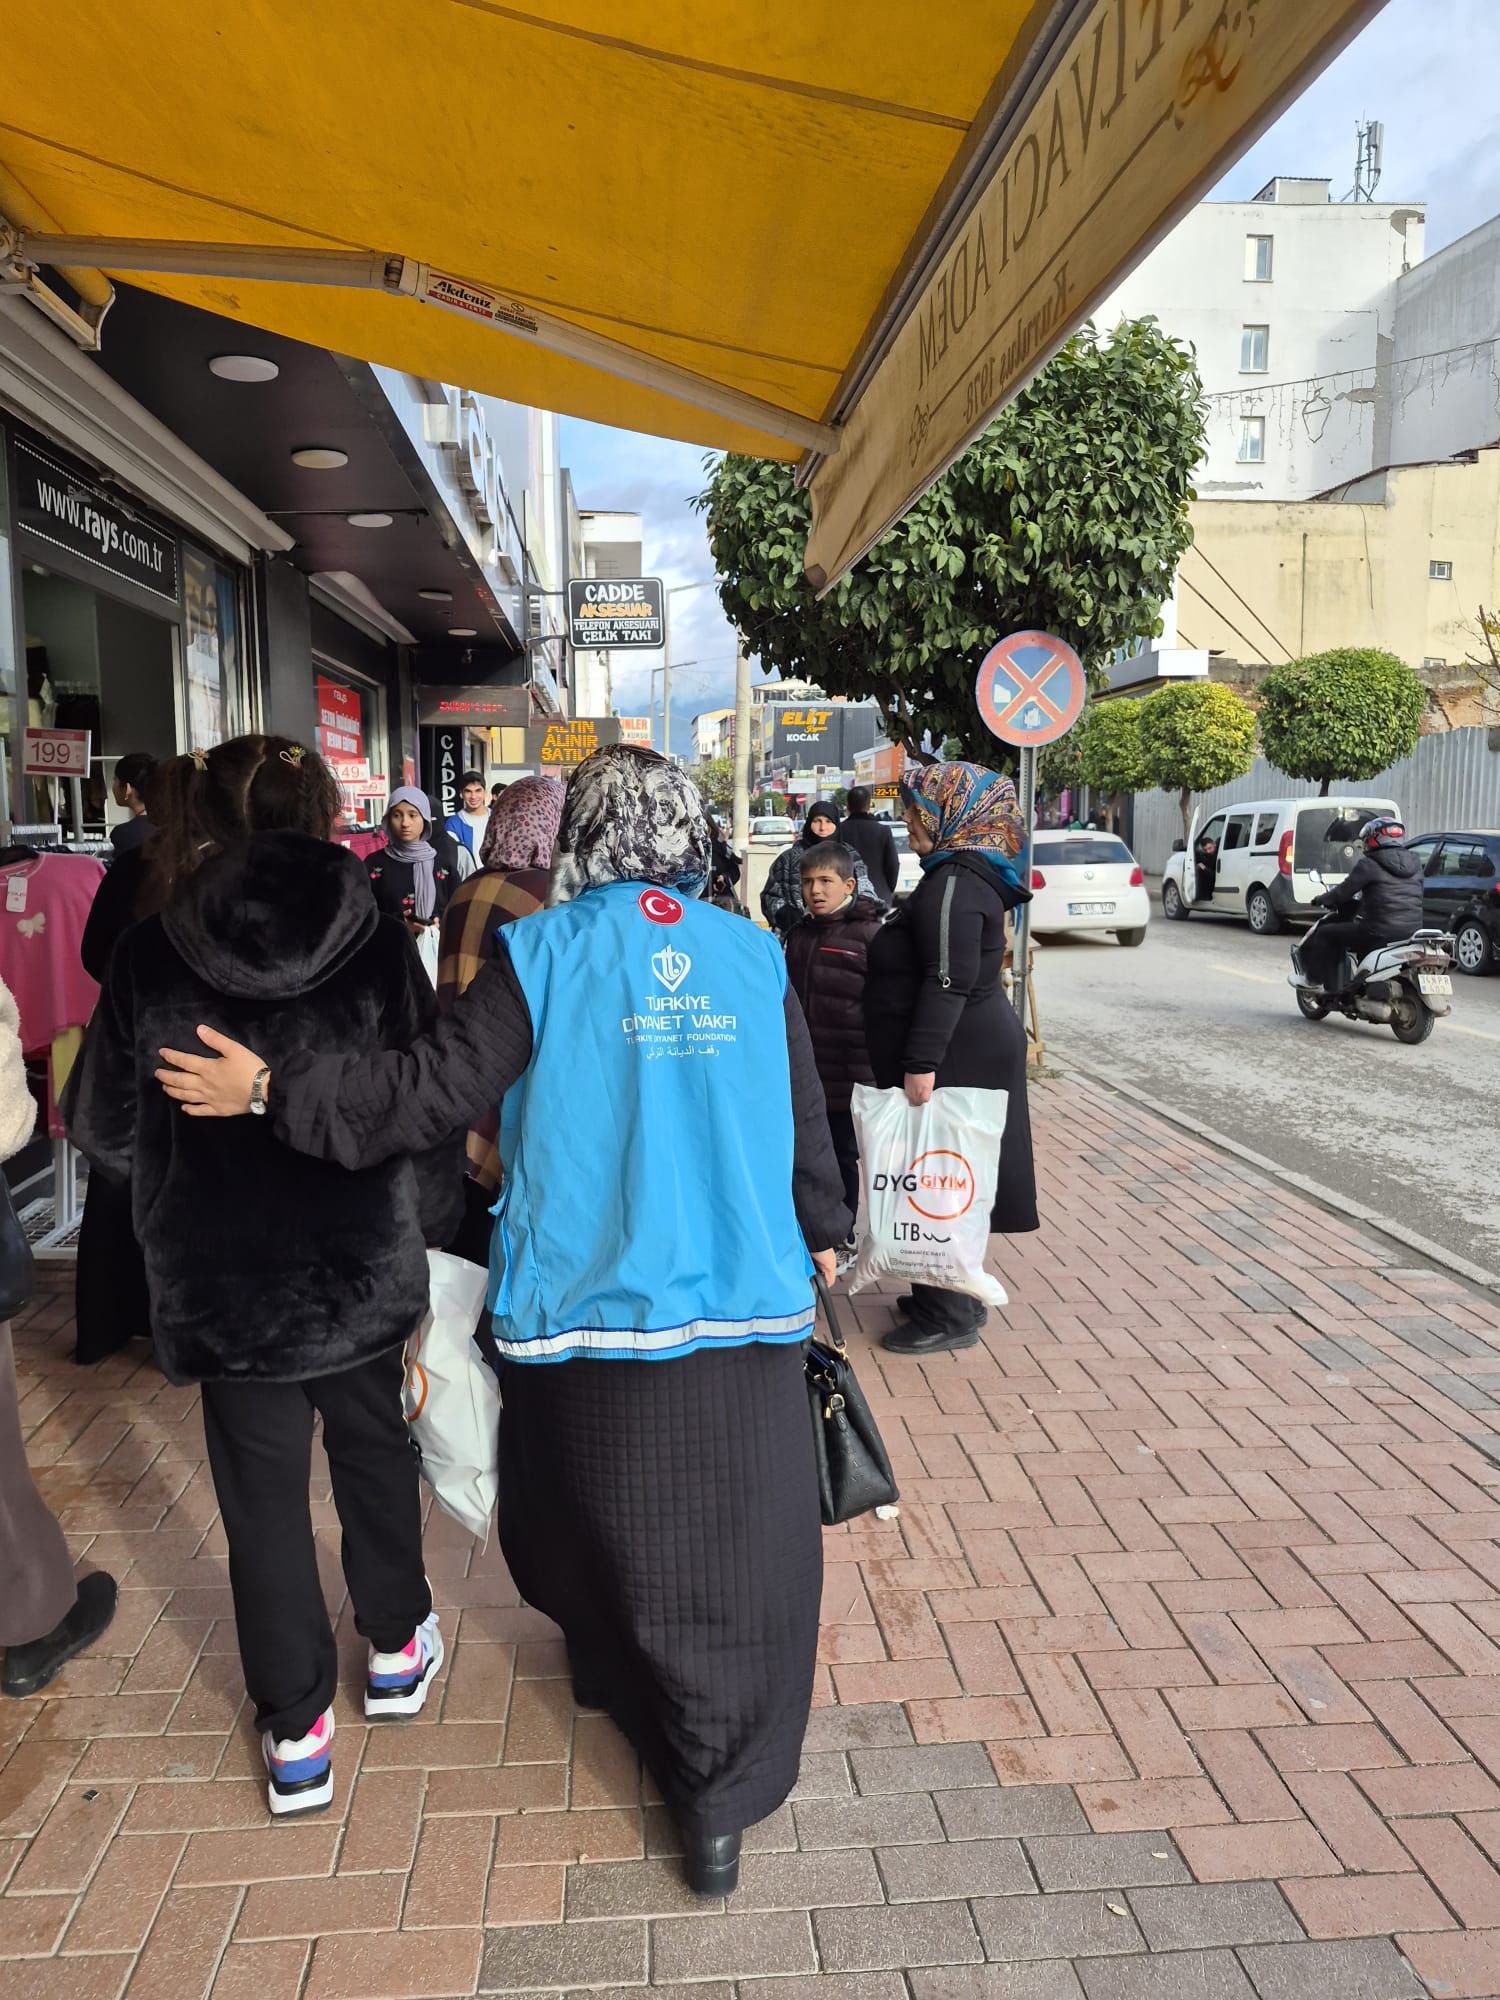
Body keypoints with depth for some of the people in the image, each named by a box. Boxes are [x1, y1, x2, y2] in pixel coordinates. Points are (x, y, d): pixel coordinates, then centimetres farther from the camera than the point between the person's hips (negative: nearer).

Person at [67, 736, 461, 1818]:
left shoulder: (150, 956, -9)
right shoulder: (379, 944, -11)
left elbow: (107, 1131, -1)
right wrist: (429, 1225, 7)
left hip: (221, 1277, 0)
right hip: (364, 1265, 0)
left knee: (263, 1489, 14)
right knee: (372, 1446, 23)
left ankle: (297, 1731, 27)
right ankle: (399, 1646, 41)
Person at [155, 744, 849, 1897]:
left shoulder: (542, 955, -9)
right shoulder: (756, 958, 0)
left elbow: (433, 1089, -12)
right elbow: (806, 1118, 7)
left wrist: (271, 1089, -2)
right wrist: (823, 1232, 23)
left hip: (593, 1311, 0)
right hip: (746, 1309, 1)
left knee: (603, 1521, 24)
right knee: (738, 1551, 11)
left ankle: (627, 1679, 49)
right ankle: (722, 1802, 17)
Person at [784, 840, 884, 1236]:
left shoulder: (870, 934, -10)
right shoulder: (799, 935, 10)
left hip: (849, 1076, -5)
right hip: (804, 1073, 6)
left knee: (845, 1155, 7)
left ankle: (844, 1234, 22)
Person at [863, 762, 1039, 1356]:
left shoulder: (955, 884, -18)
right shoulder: (956, 877, 15)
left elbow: (948, 982, -25)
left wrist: (922, 1063, -26)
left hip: (956, 1056, -11)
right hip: (972, 1047, 11)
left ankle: (949, 1316, 6)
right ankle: (950, 1295, 30)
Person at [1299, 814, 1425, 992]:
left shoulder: (1369, 864, -9)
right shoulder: (1415, 862, 12)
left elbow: (1343, 892, -4)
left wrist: (1322, 900, 15)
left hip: (1381, 933, -7)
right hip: (1413, 932, 7)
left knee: (1326, 934, 8)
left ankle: (1324, 983, 11)